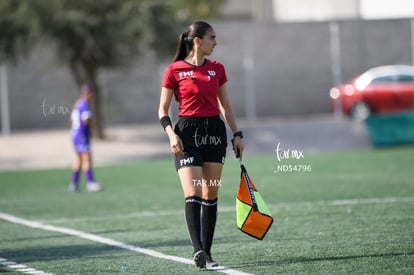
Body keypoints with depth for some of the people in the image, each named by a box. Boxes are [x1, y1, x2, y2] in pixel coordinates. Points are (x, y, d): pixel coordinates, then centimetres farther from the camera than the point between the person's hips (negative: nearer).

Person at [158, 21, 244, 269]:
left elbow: (225, 106, 18)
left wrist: (237, 134, 11)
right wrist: (171, 134, -15)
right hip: (188, 134, -5)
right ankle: (198, 250, -23)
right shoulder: (174, 70, -4)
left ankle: (206, 251, 10)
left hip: (215, 131, 5)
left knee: (210, 195, 5)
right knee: (193, 195, -15)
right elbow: (163, 110, 0)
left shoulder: (217, 69, 9)